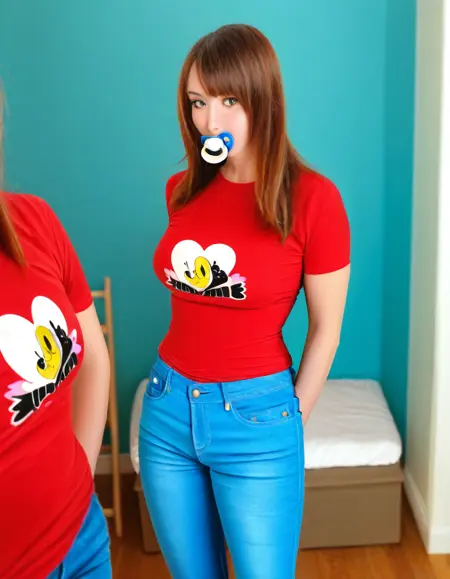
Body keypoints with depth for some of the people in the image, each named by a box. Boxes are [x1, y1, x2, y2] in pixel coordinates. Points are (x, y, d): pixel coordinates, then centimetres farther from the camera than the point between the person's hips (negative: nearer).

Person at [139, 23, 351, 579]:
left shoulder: (312, 197, -14)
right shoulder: (181, 190, 0)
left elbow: (326, 330, -6)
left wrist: (290, 419, 0)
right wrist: (179, 392, 13)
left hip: (255, 417, -4)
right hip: (167, 409, 5)